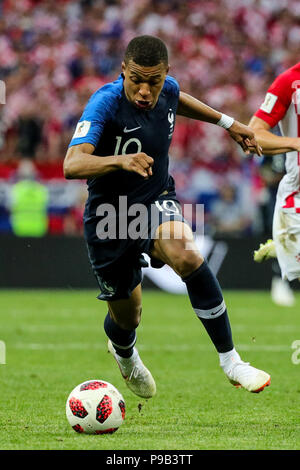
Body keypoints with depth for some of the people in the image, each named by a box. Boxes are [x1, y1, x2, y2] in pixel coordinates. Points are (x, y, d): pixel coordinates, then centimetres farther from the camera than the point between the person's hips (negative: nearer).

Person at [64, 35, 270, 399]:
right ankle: (124, 354, 53)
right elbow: (72, 165, -42)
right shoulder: (105, 103, -27)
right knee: (127, 319, 12)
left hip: (157, 203, 3)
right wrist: (121, 161, -59)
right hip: (111, 218, -3)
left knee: (187, 256, -32)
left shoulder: (167, 90, -9)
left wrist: (227, 123, 20)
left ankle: (230, 360, -23)